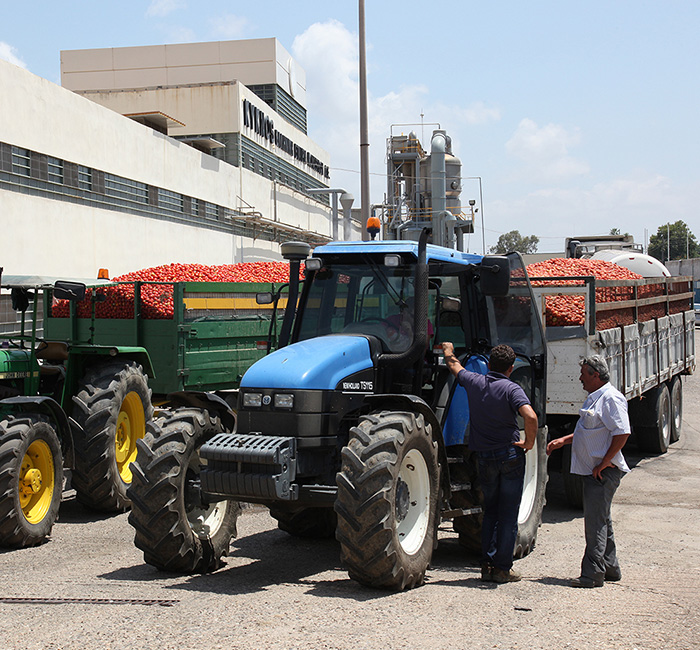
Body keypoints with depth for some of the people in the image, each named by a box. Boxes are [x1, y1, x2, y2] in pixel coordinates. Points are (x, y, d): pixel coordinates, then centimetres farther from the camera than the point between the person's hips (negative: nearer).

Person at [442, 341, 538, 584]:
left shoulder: (474, 382, 1)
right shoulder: (511, 389, -12)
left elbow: (453, 365, 21)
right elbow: (531, 417, -28)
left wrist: (448, 349, 42)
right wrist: (529, 443, -11)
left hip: (484, 457, 4)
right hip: (510, 454, -4)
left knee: (490, 511, 16)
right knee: (508, 513, 4)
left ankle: (487, 565, 13)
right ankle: (503, 568, 6)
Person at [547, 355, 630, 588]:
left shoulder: (611, 398, -15)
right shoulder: (595, 398, 18)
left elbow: (622, 433, -23)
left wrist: (604, 463, -21)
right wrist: (563, 441, 16)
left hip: (604, 471, -11)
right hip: (593, 470, 11)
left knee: (595, 521, -9)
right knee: (601, 519, 16)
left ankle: (593, 573, -6)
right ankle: (610, 567, 25)